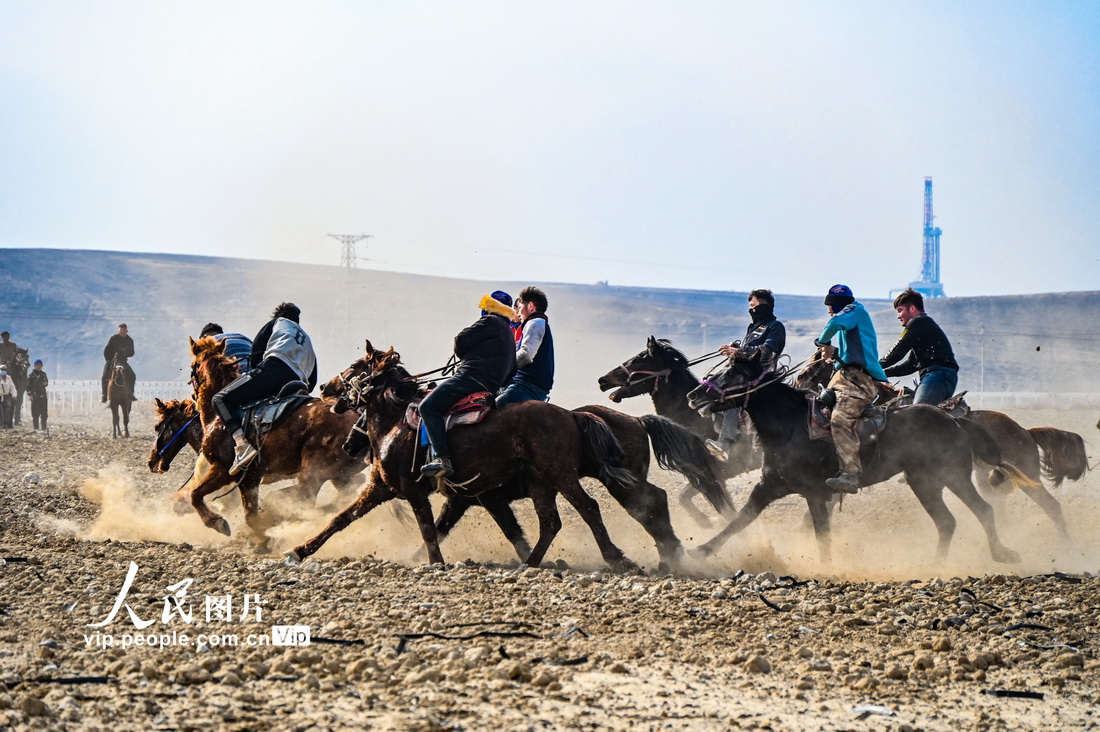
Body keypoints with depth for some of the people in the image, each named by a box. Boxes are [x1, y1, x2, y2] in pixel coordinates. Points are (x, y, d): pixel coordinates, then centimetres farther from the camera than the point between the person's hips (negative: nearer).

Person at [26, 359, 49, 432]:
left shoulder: (43, 374, 16)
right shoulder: (31, 375, -1)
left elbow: (46, 382, 27)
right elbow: (28, 386, -6)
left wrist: (46, 383, 2)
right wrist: (30, 395, -15)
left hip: (43, 396, 5)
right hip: (35, 396, -5)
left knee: (44, 413, 6)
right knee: (35, 413, -3)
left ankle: (43, 428, 12)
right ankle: (36, 428, 1)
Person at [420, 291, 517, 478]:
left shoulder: (490, 322, 0)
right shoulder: (508, 333, 29)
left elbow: (461, 342, -4)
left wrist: (464, 356, 19)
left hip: (471, 376, -11)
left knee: (429, 406, -20)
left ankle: (442, 459, -33)